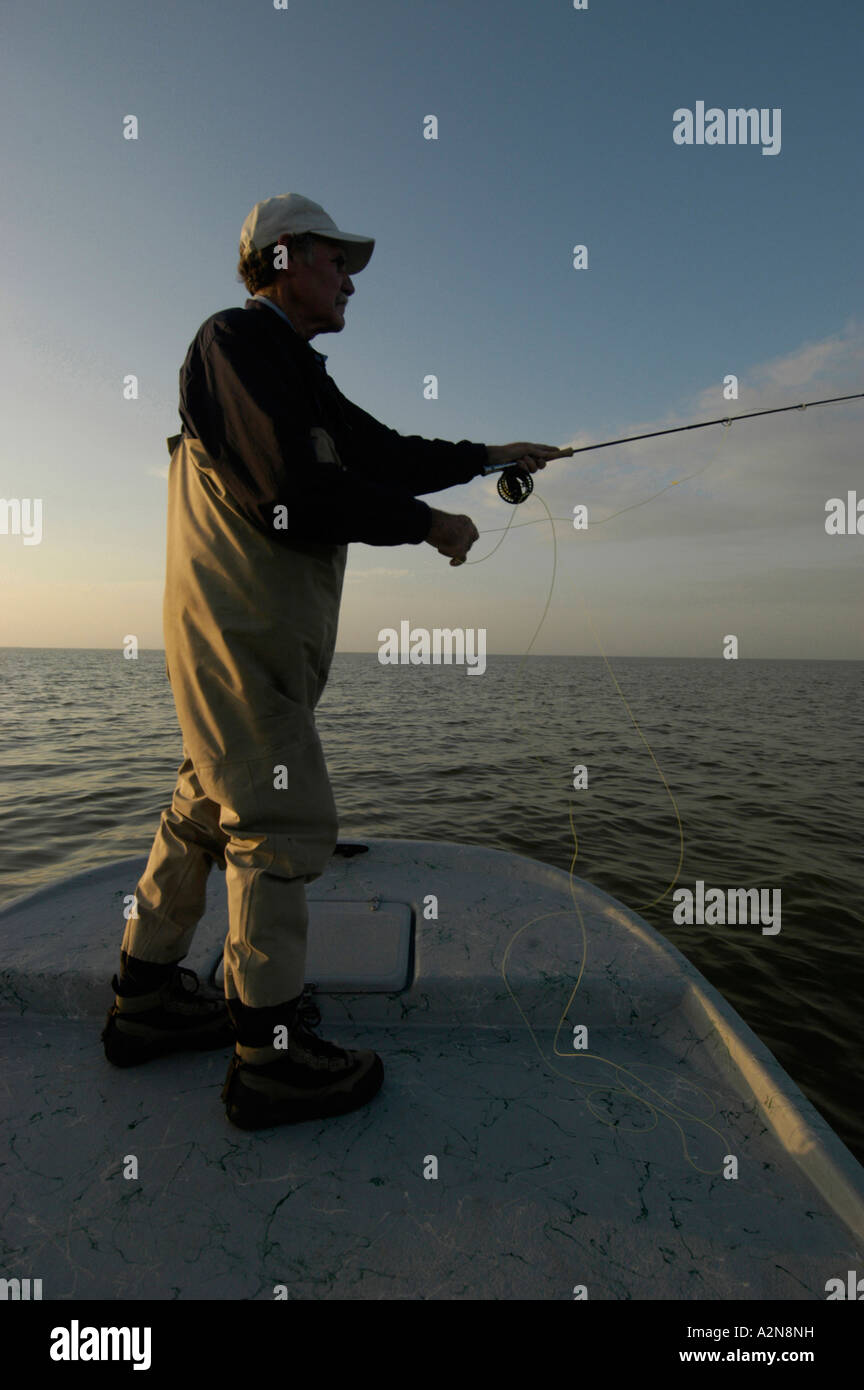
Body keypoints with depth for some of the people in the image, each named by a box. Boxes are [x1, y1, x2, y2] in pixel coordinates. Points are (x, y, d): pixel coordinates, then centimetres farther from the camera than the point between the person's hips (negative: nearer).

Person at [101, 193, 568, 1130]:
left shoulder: (295, 370, 25)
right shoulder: (239, 338, -6)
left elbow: (385, 451, 24)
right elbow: (296, 496, -19)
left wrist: (491, 455, 24)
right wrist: (428, 523, -9)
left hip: (258, 628, 10)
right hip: (239, 623, -10)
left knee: (207, 806, 13)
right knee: (285, 820, -9)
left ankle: (146, 1000, 27)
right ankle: (270, 1055, 2)